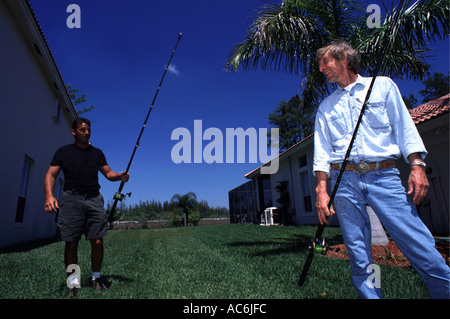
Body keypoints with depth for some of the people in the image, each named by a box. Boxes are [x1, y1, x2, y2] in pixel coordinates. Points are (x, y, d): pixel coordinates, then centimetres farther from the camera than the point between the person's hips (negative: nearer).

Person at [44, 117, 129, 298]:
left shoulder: (97, 153, 17)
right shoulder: (63, 152, 10)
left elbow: (108, 173, 16)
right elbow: (51, 175, 4)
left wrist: (120, 176, -7)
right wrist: (49, 195, -13)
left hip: (94, 198, 2)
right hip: (72, 199, -1)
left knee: (97, 241, -3)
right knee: (71, 243, -2)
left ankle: (96, 278, 14)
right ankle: (74, 282, 11)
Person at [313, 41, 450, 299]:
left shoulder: (383, 85, 14)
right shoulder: (326, 106, 17)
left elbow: (405, 128, 7)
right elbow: (322, 151, 8)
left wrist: (417, 166, -7)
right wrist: (321, 190, -2)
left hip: (384, 176, -1)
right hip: (344, 182, 2)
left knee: (422, 247, -7)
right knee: (360, 260, 3)